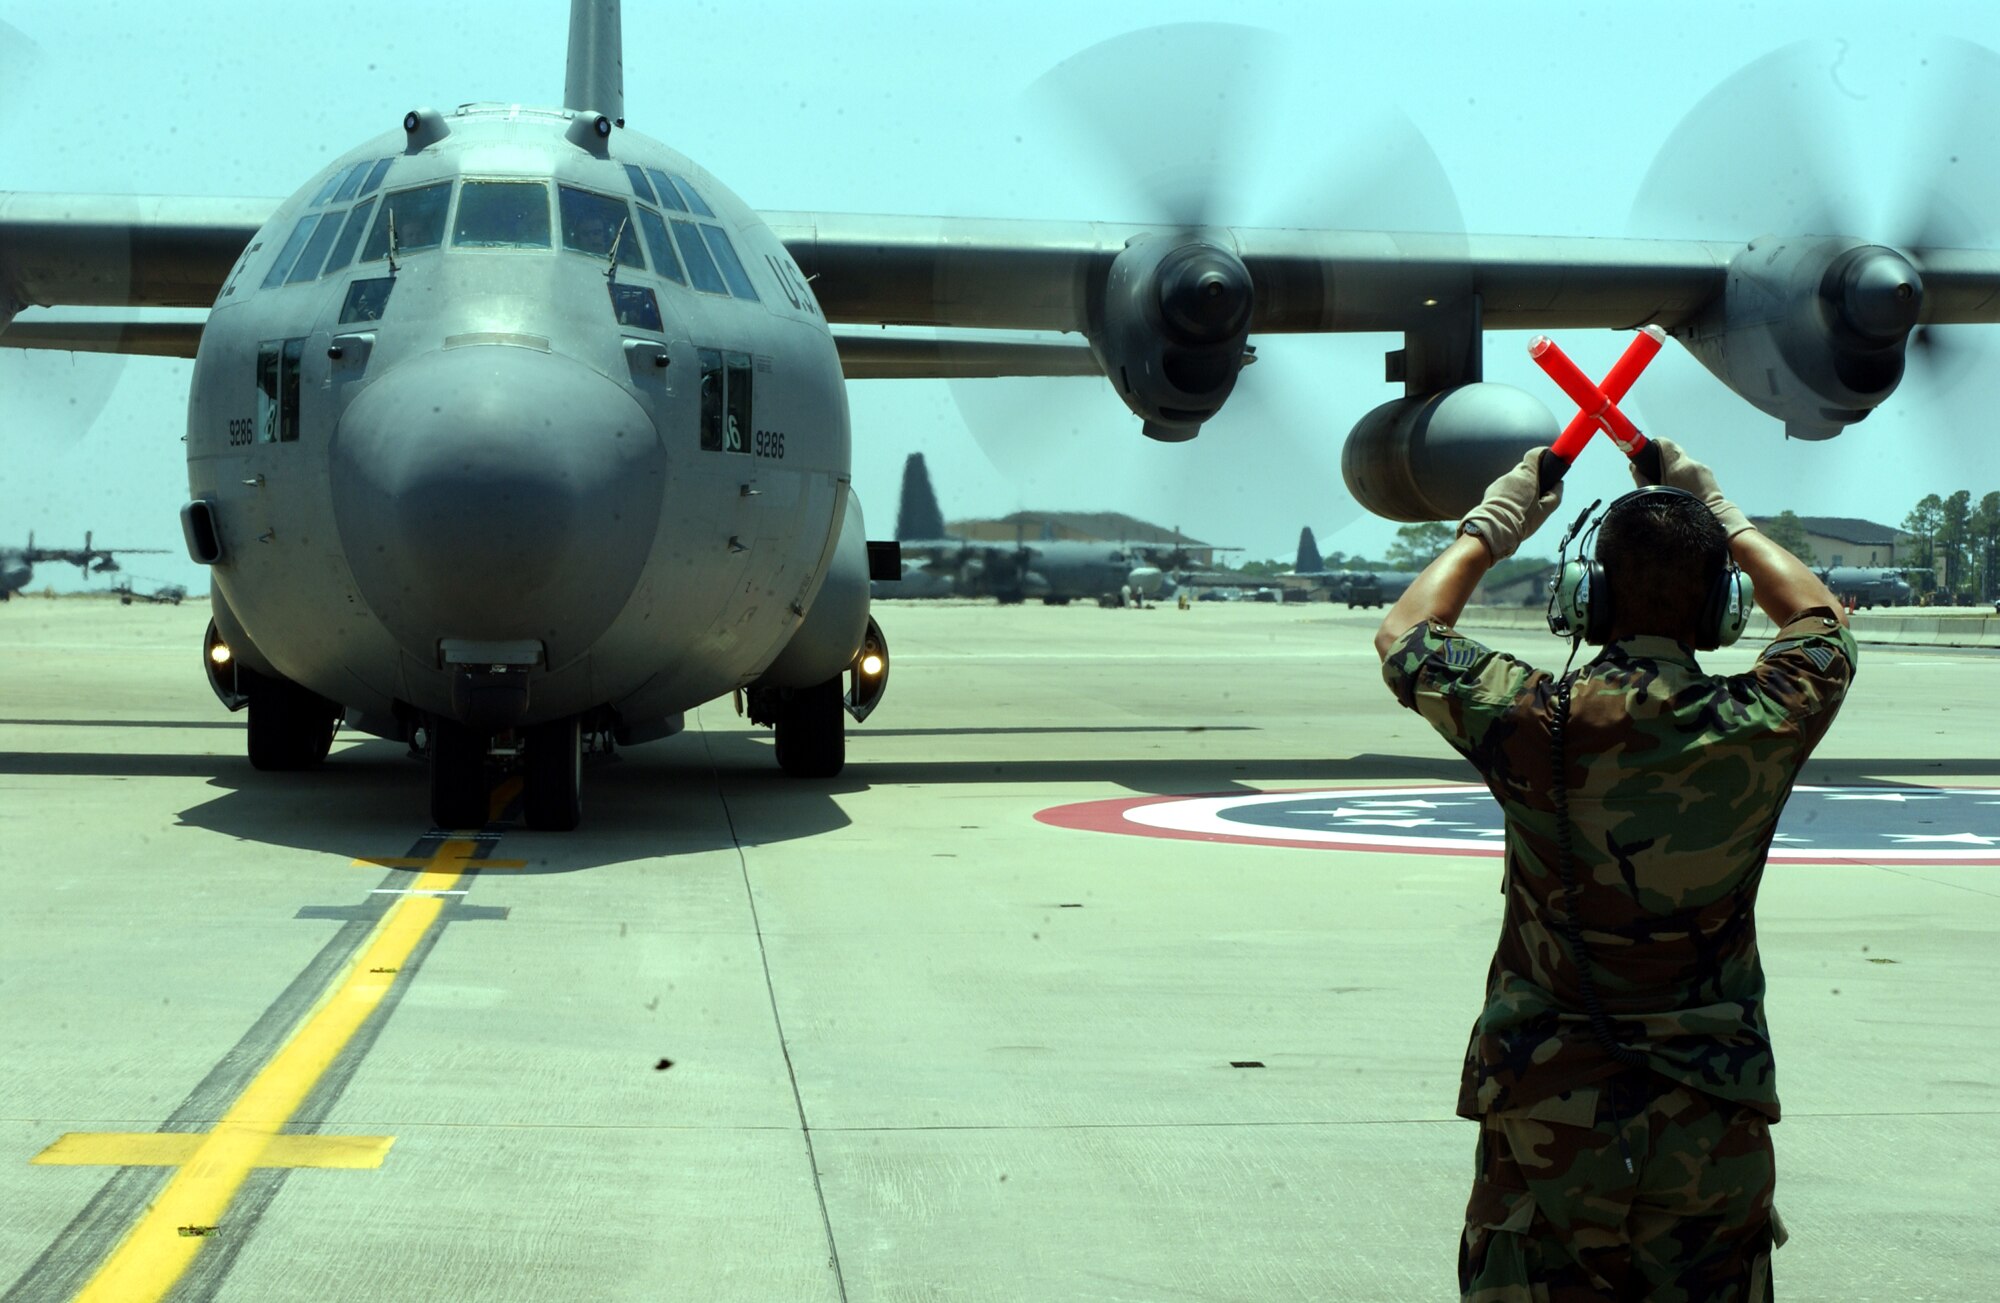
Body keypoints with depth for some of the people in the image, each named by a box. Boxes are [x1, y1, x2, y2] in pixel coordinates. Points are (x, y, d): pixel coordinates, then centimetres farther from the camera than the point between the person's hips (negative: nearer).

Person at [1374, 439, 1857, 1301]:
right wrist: (1723, 517, 26)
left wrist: (1488, 528, 20)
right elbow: (1822, 622, 17)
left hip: (1546, 1120, -1)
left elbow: (1403, 638, 8)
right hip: (1714, 1126, 2)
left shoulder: (1538, 722, -13)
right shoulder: (1761, 727, -8)